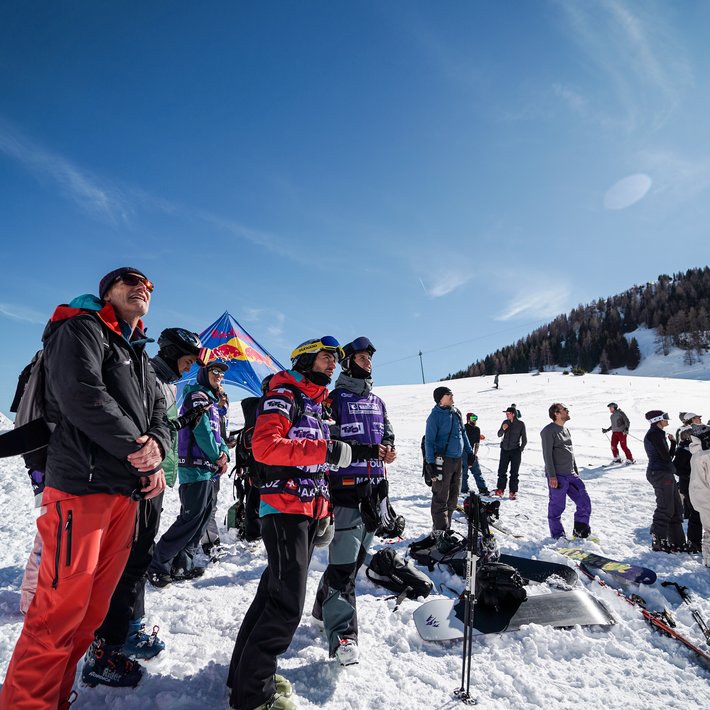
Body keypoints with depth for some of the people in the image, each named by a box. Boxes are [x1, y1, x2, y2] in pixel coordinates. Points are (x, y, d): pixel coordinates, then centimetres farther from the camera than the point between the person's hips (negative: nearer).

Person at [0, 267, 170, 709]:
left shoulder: (138, 354, 23)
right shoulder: (81, 329, -1)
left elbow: (159, 413, 18)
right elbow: (81, 393, -17)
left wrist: (157, 447, -4)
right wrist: (135, 447, -14)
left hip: (128, 490, 8)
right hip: (82, 485, -8)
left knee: (94, 606, 12)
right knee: (62, 607, -6)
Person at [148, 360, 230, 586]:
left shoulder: (210, 400, 21)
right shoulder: (198, 396, -9)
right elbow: (202, 430, -19)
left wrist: (224, 452, 0)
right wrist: (218, 456, -8)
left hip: (206, 468, 10)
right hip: (196, 467, -10)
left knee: (204, 513, 12)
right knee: (191, 517, -9)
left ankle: (183, 564, 20)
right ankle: (158, 565, 1)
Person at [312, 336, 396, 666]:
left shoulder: (377, 402, 17)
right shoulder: (335, 399, -4)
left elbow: (388, 435, 23)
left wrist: (389, 450, -1)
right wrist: (370, 451, -18)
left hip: (374, 488, 7)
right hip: (346, 487, -7)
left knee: (355, 557, 17)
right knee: (344, 561, -8)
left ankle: (326, 606, 35)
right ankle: (342, 633, 0)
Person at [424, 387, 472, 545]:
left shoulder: (456, 413, 9)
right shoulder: (435, 416, -11)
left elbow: (463, 434, 21)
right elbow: (429, 441, -11)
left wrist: (469, 452, 19)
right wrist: (430, 463, -16)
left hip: (457, 460, 7)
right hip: (442, 461, -7)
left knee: (453, 497, 14)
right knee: (440, 498, -4)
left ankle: (446, 528, 26)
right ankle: (439, 532, 3)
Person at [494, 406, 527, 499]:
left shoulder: (521, 424, -5)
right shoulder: (505, 422, 3)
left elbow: (524, 439, 1)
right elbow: (499, 435, 9)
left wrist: (521, 449, -5)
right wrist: (503, 429, -10)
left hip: (515, 451, -3)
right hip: (505, 450, 3)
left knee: (514, 473, 2)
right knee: (501, 471, 5)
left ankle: (513, 492, 8)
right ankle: (500, 489, 16)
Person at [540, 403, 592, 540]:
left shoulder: (566, 429, 15)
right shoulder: (549, 431, -11)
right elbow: (547, 454, -14)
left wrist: (576, 472, 21)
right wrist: (552, 476, -18)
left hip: (571, 475, 8)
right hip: (557, 477, -8)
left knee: (584, 502, 8)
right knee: (557, 507, 1)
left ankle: (580, 532, 23)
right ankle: (558, 536, 17)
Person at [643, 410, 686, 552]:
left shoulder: (658, 433, 20)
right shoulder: (655, 434, -12)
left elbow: (668, 456, 16)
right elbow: (666, 456, -16)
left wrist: (673, 442, 5)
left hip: (666, 474, 10)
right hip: (661, 474, -10)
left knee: (676, 508, 13)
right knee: (665, 509, -6)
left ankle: (678, 541, 21)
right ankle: (658, 542, 1)